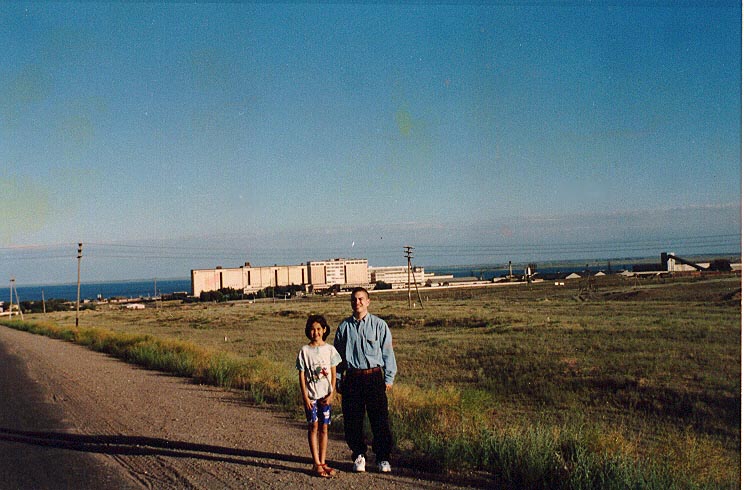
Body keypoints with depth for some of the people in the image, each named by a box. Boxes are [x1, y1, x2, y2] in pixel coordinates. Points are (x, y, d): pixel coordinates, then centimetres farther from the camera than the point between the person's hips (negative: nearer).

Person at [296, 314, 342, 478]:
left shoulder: (330, 349, 2)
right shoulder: (304, 351, -2)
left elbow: (333, 374, 3)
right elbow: (302, 375, -2)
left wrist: (331, 394, -5)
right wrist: (305, 397, -8)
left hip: (326, 395, 2)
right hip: (310, 395, -1)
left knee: (324, 428, 5)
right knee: (313, 427, -2)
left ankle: (322, 462, 12)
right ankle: (316, 464, 2)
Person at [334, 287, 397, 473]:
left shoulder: (379, 325, 1)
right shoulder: (344, 327, 6)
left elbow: (387, 352, 3)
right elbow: (337, 354, 11)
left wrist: (389, 378, 0)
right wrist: (338, 380, 8)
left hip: (374, 376, -2)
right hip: (352, 379, 2)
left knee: (380, 420, 0)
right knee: (352, 420, 6)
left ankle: (383, 458, 14)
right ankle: (359, 456, 23)